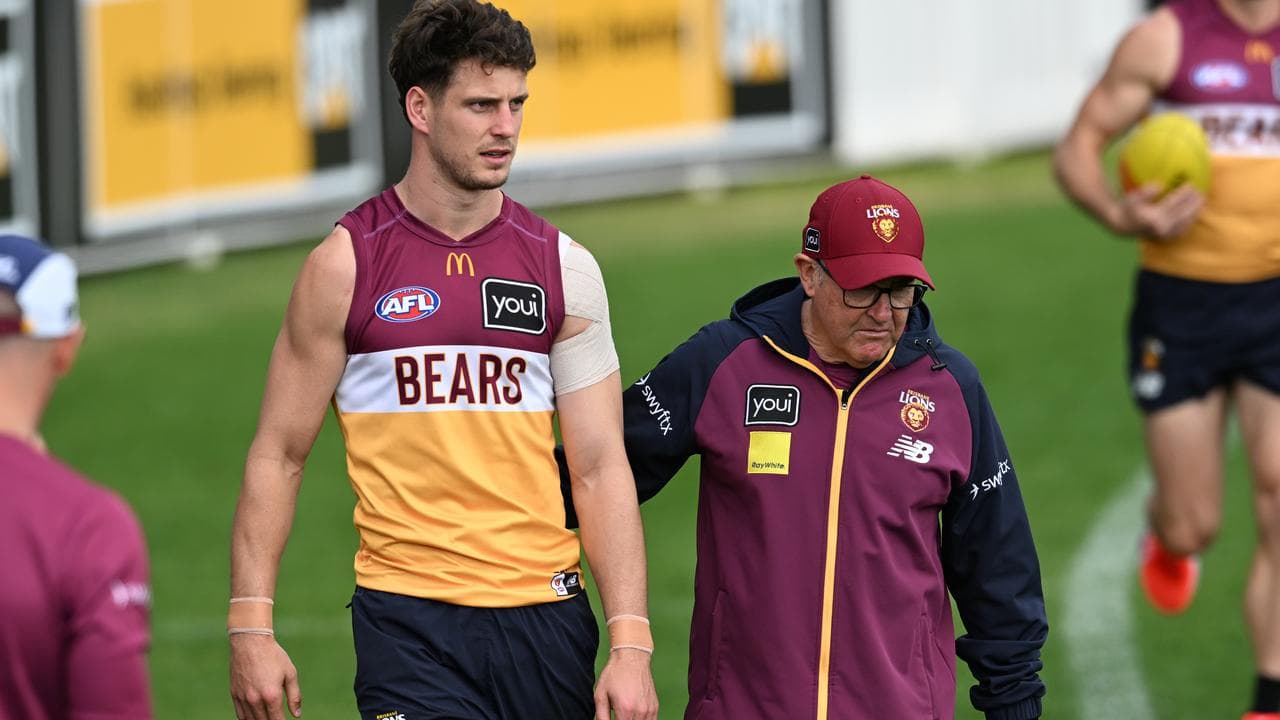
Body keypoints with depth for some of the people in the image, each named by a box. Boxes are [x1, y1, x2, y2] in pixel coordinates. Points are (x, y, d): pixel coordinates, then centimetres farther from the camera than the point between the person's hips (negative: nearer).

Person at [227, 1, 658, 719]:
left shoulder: (564, 267, 6)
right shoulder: (346, 266, 0)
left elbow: (601, 468, 4)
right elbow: (278, 455, 3)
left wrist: (631, 643, -5)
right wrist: (251, 628, -4)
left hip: (547, 616, 3)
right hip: (408, 623, -3)